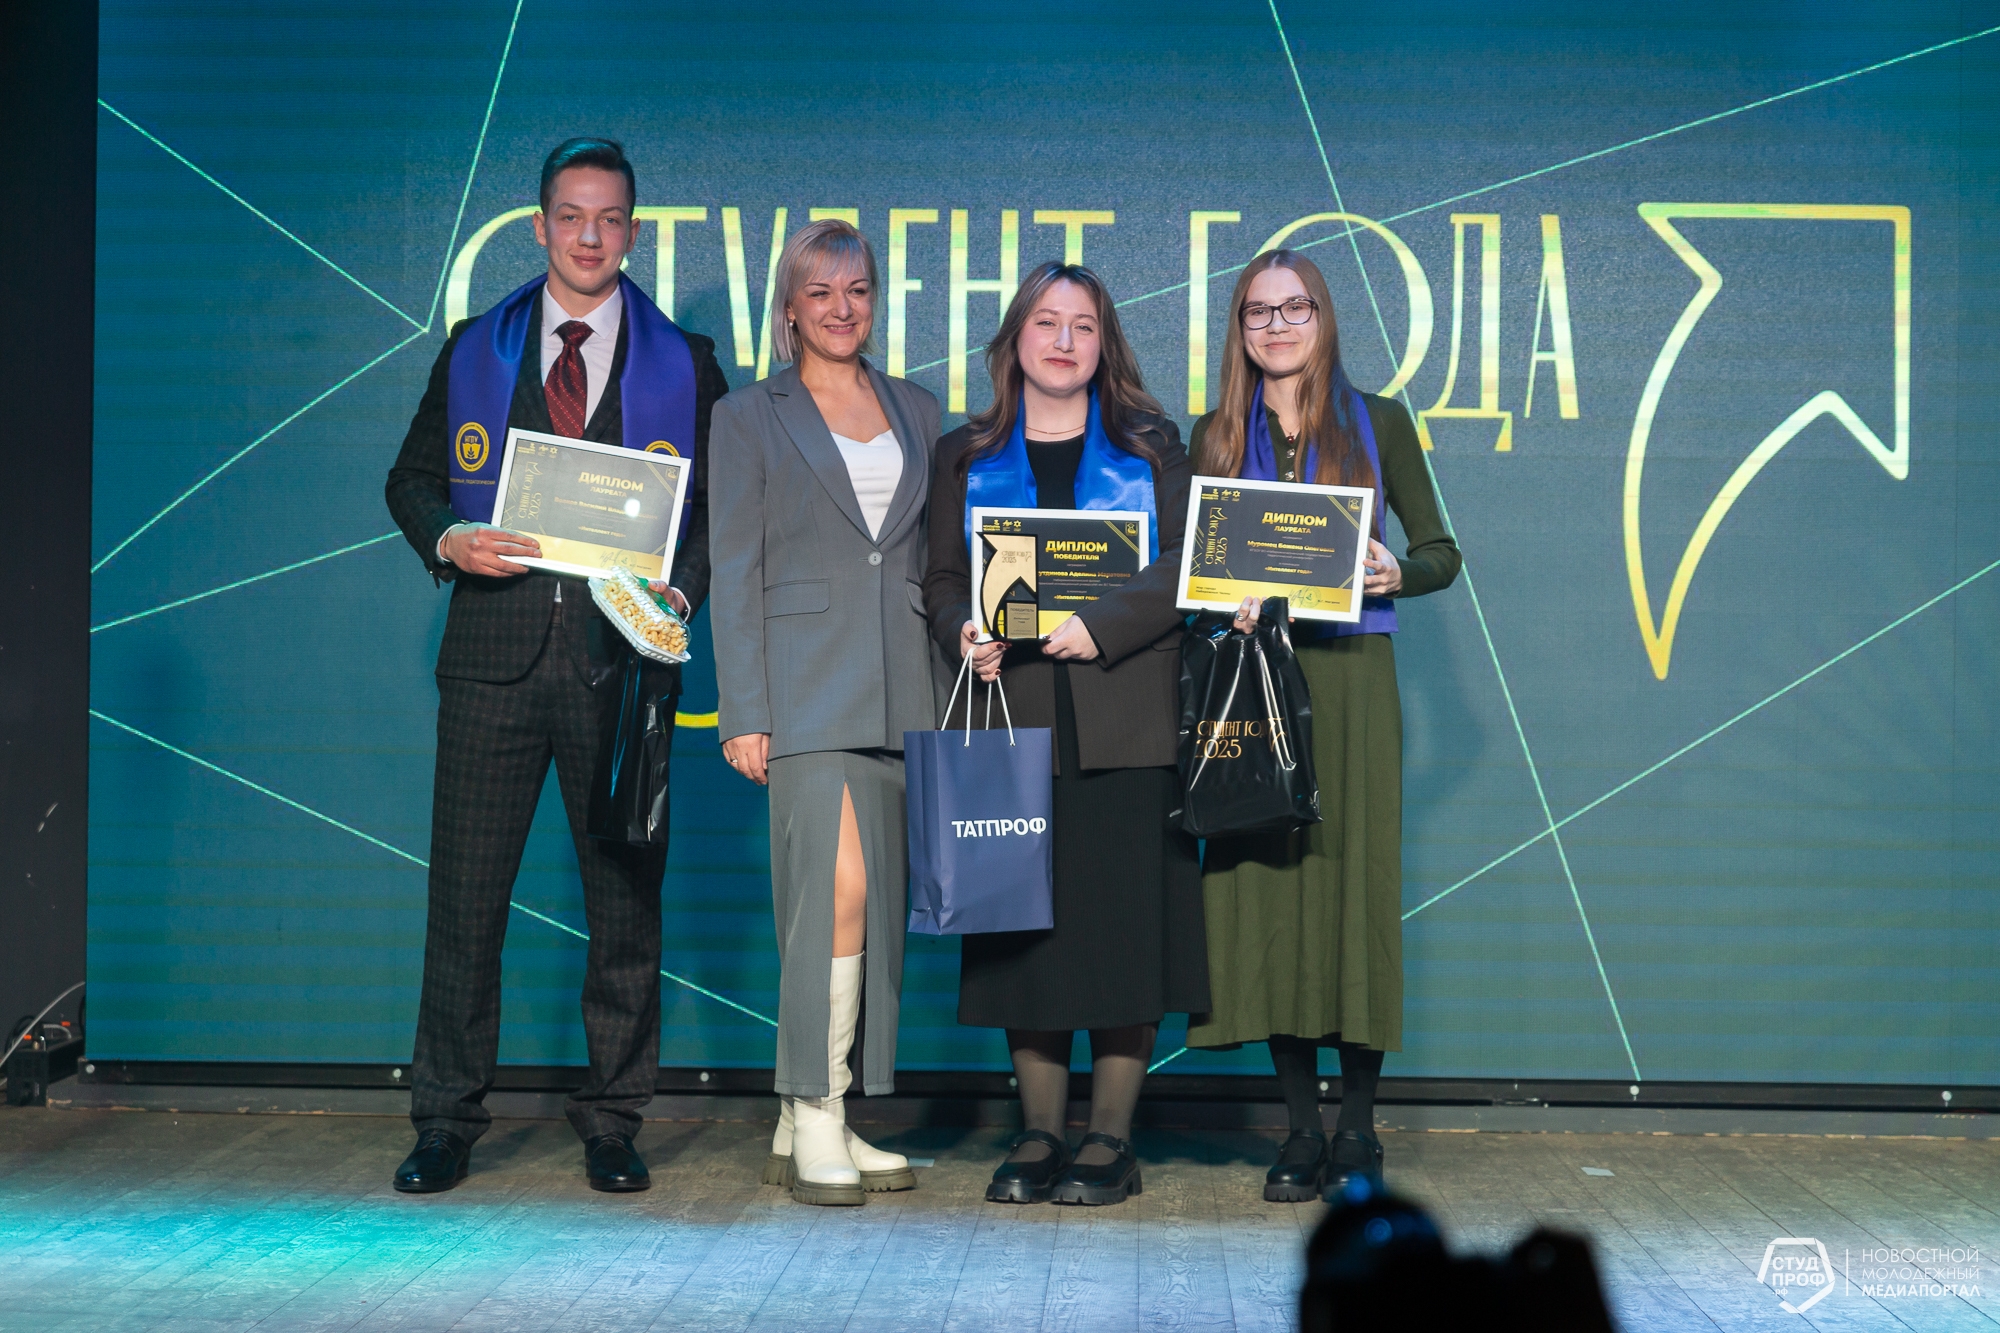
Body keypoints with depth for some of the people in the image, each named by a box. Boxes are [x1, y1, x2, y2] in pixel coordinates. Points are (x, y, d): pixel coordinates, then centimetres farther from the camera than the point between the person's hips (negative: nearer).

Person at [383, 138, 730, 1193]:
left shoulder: (684, 364, 8)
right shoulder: (474, 351, 12)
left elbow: (724, 507, 7)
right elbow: (412, 478, 13)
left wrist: (682, 591, -10)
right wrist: (448, 541, -7)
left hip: (621, 655, 0)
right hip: (493, 657, 1)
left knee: (626, 897, 4)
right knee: (464, 895, 1)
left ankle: (611, 1124, 15)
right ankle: (445, 1122, 11)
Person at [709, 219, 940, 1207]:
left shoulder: (915, 413, 17)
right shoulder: (749, 417, 5)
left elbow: (936, 559, 17)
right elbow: (734, 571, 1)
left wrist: (948, 695, 9)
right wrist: (744, 711, -8)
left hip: (899, 692, 5)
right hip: (807, 679, -5)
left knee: (877, 904, 5)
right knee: (839, 884, -17)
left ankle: (804, 1128, 13)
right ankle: (816, 1126, -10)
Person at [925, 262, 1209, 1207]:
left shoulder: (1149, 447, 9)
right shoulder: (964, 457, 14)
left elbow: (1183, 563, -1)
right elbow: (942, 578, 12)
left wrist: (1098, 625, -14)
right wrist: (963, 634, -9)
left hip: (1125, 726, -1)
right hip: (1013, 718, 2)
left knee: (1125, 922, -4)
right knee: (1027, 924, 1)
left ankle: (1111, 1137, 4)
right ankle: (1040, 1130, 11)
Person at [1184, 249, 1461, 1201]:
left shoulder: (1376, 423, 7)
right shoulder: (1217, 437, 12)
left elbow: (1441, 552, 8)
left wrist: (1396, 575, -13)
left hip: (1351, 677, -2)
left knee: (1356, 884, -5)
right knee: (1266, 887, -2)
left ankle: (1358, 1131, 4)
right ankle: (1301, 1130, 6)